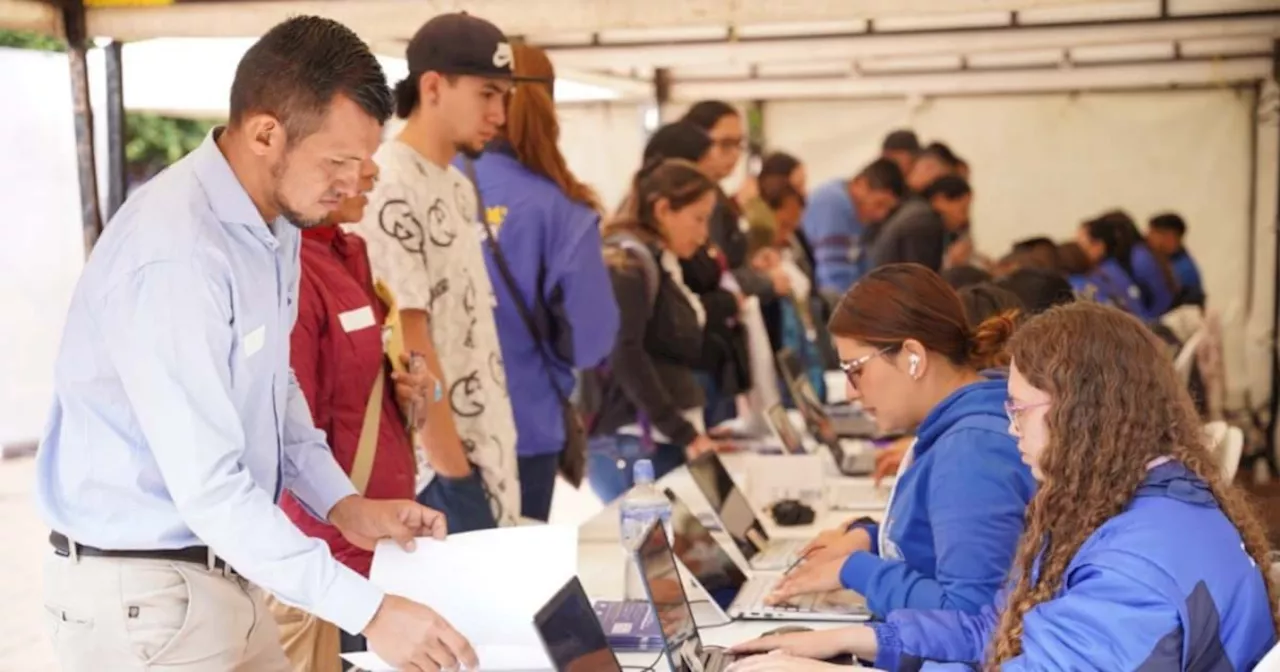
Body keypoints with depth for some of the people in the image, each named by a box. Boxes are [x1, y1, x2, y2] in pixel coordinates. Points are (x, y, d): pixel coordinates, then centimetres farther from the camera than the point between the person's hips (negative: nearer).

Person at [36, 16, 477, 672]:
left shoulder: (276, 223, 2)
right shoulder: (174, 254, -26)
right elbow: (207, 488, -28)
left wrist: (344, 504, 2)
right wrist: (369, 610, -28)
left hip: (224, 571, 8)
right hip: (142, 590, -8)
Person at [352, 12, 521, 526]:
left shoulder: (458, 187, 13)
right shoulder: (389, 190, -15)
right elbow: (407, 335, -18)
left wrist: (490, 443, 14)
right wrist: (446, 453, -17)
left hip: (485, 445, 9)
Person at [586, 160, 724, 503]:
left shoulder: (661, 263, 18)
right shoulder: (630, 262, -8)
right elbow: (625, 355, -17)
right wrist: (684, 434, -17)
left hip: (665, 442, 8)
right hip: (634, 446, -8)